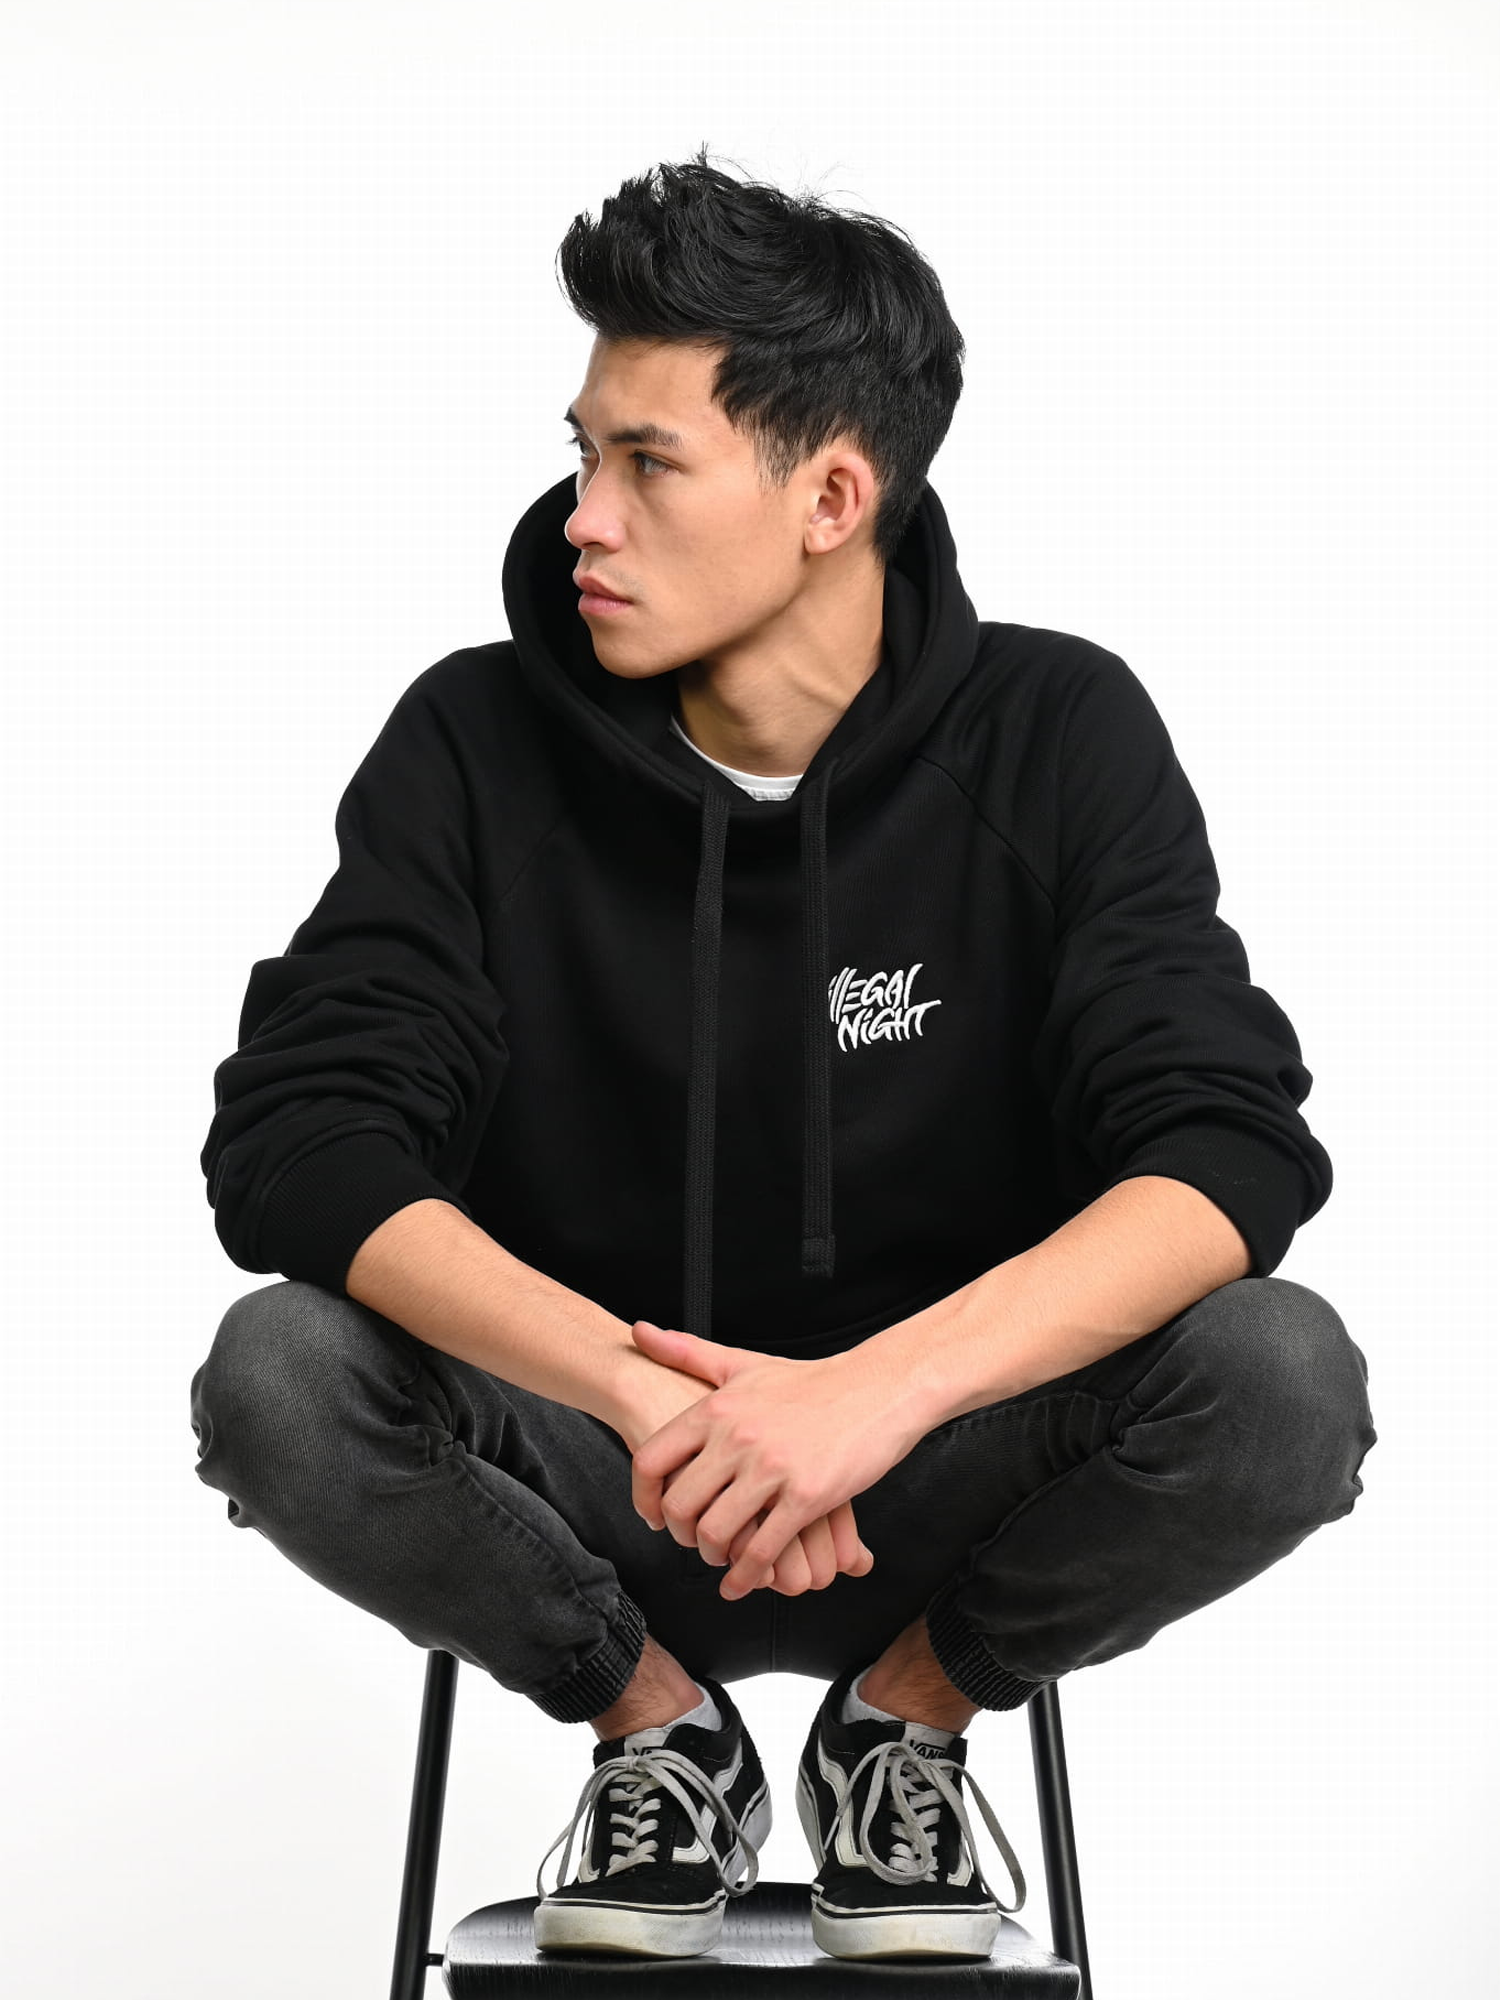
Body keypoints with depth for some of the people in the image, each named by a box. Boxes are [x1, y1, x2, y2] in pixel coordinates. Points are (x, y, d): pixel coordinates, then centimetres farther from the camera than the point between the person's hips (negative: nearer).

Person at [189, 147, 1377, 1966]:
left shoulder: (1059, 736, -10)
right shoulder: (480, 744, -8)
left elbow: (1234, 1150, -20)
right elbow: (294, 1138, -18)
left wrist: (879, 1390, -37)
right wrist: (639, 1390, -34)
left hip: (949, 1487, 0)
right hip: (589, 1478, 1)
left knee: (1284, 1379, -28)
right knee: (276, 1382, -28)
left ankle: (911, 1713, 2)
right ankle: (657, 1727, 2)